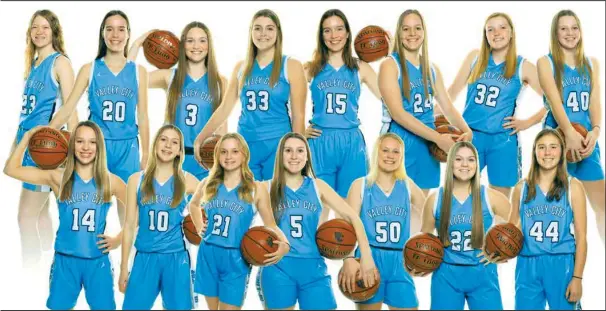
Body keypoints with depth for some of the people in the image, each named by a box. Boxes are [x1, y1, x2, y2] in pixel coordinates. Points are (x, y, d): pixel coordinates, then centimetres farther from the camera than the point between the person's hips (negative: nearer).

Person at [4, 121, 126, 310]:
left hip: (98, 261, 0)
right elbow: (11, 169, -4)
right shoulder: (59, 177, -1)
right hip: (65, 260, 0)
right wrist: (28, 136, -7)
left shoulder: (110, 181, 1)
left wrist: (120, 238, 3)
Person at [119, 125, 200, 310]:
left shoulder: (186, 180, 2)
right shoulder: (137, 179, 4)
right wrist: (124, 267, 5)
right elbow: (129, 225, 6)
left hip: (176, 258, 0)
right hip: (145, 258, 0)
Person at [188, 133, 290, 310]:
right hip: (207, 255, 3)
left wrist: (284, 244, -19)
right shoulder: (208, 184, 4)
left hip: (235, 259, -3)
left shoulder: (256, 189, -5)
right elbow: (193, 204, 25)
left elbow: (270, 224, 0)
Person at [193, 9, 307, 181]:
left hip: (277, 145, -3)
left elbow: (298, 115, -2)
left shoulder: (291, 66, -1)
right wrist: (200, 138, 4)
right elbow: (224, 108, 11)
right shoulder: (241, 67, 10)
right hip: (245, 145, 3)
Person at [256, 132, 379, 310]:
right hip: (277, 268, -1)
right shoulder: (269, 188, 3)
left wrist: (366, 256, -6)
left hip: (313, 268, 2)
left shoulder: (317, 186, 7)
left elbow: (352, 217, 3)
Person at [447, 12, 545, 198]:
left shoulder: (523, 67, 0)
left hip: (502, 140, -1)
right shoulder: (475, 57, 7)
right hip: (470, 135, 2)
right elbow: (453, 90, 10)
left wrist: (527, 123, -5)